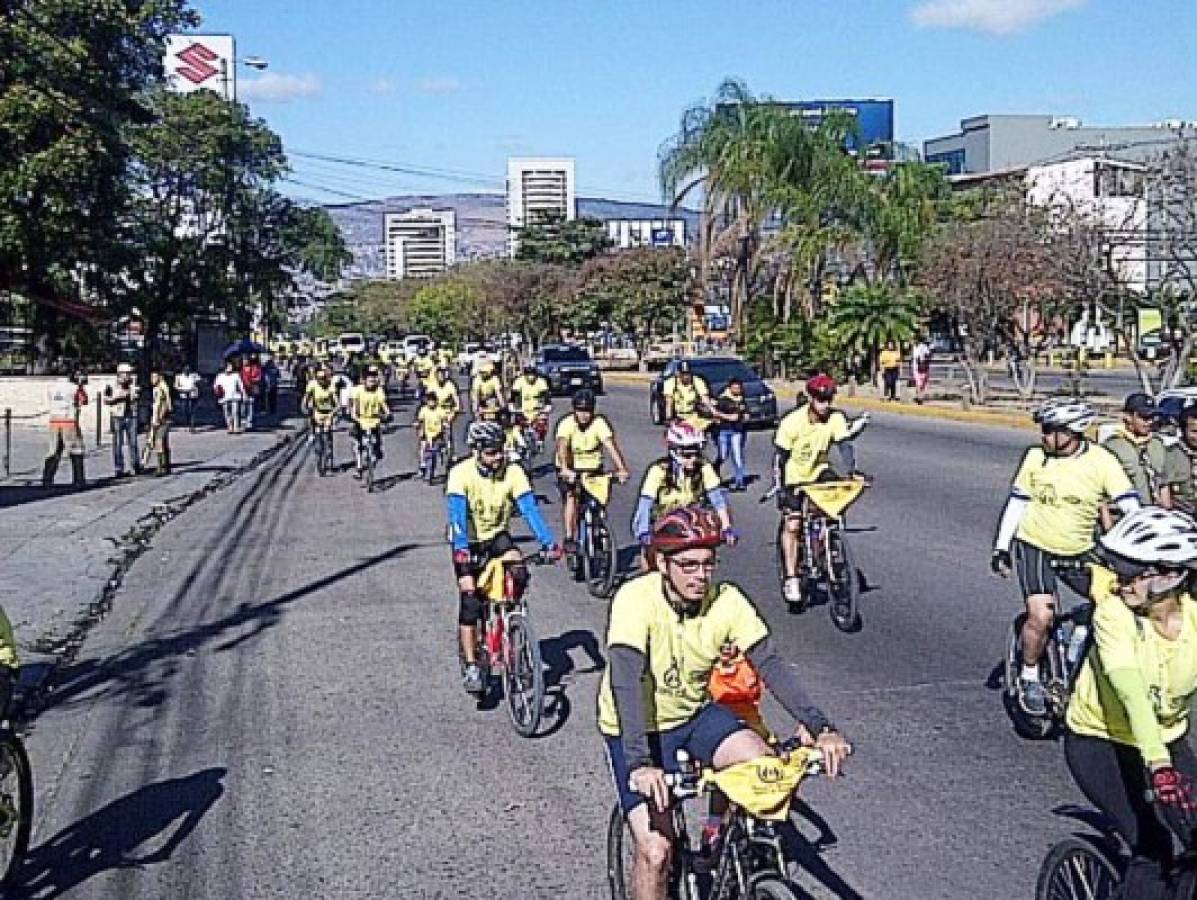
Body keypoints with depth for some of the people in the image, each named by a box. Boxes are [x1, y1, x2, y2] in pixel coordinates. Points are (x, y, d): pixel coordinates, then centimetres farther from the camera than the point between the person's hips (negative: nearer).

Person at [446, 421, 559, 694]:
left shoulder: (513, 473, -16)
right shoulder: (461, 473, -22)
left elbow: (530, 509, -21)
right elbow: (456, 514, -31)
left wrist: (548, 543, -33)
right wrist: (461, 548, -46)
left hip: (498, 537, 2)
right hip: (469, 543, -2)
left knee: (518, 572, -27)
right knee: (470, 603, -9)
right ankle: (471, 668, -1)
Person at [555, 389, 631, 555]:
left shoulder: (600, 423, -18)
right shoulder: (566, 423, -21)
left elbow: (611, 445, -30)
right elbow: (562, 446, -35)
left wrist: (622, 469, -44)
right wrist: (564, 469, -52)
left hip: (593, 468, 1)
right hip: (569, 470, -1)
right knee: (570, 498, -22)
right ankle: (569, 539, -16)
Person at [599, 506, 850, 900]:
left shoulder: (726, 600, -15)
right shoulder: (636, 598, -27)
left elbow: (770, 663, -19)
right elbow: (625, 680, -36)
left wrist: (822, 727, -31)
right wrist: (639, 764, -47)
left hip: (695, 714, 4)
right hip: (636, 730, -4)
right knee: (656, 850, -14)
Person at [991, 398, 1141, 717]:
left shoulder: (1101, 461, -11)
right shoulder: (1036, 457, -6)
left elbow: (1130, 506, -14)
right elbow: (1017, 503, 3)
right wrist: (1001, 548, 2)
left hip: (1080, 554, 1)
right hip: (1035, 547, -1)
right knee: (1041, 615, -18)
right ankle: (1029, 677, 5)